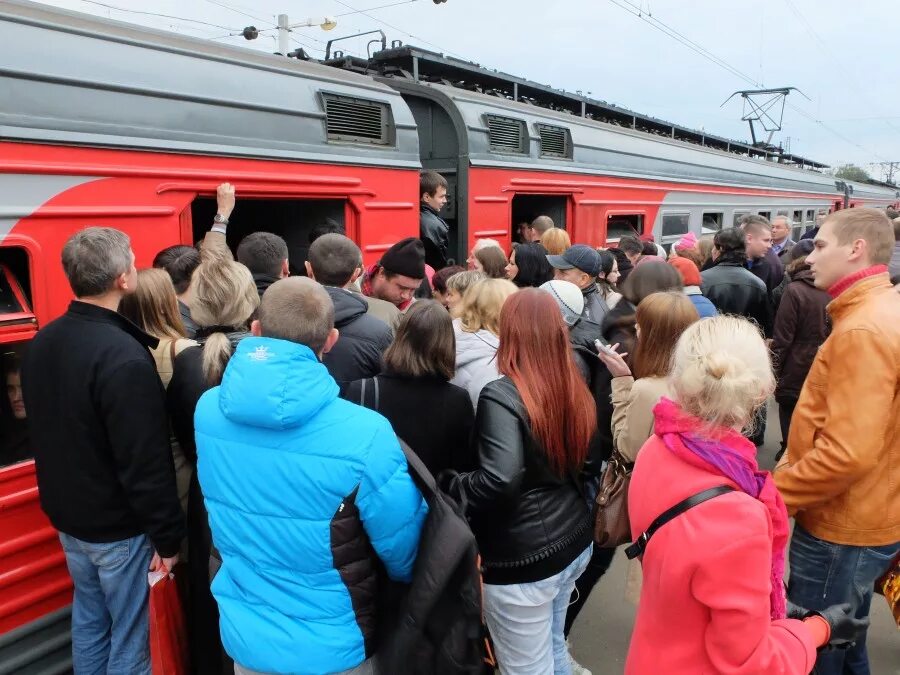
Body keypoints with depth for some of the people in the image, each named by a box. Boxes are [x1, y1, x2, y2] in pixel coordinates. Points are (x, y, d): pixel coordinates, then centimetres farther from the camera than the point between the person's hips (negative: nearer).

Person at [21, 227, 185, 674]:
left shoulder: (43, 342, 0)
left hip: (66, 515, 8)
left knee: (88, 617, 24)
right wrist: (168, 536, -16)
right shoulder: (123, 355, -27)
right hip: (118, 526, -8)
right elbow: (145, 461, -26)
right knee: (129, 636, 10)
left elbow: (46, 431, 12)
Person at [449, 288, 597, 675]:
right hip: (574, 538, 8)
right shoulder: (575, 389, 1)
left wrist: (452, 489, -16)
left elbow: (500, 480, -30)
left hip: (523, 556, -7)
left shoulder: (502, 395, -21)